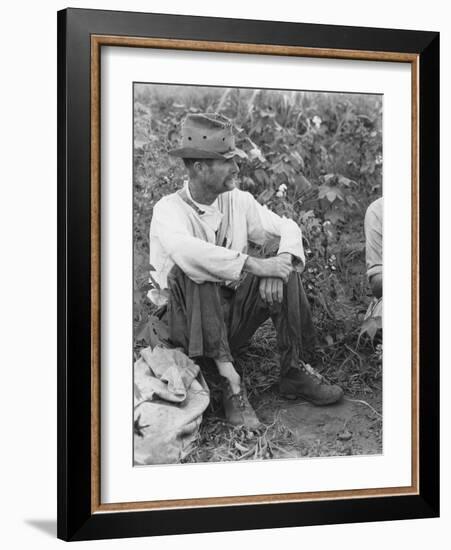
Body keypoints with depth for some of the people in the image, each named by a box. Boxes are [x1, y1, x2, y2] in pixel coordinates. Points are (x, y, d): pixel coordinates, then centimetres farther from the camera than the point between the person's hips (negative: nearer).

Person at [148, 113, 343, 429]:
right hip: (188, 320, -5)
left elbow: (288, 227, 0)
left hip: (233, 318, 5)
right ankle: (229, 378, -34)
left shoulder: (238, 201, 2)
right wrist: (255, 265, -37)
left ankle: (294, 372, -12)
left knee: (287, 272, -14)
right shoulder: (169, 209, -16)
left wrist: (281, 261, -23)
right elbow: (184, 250, -37)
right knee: (192, 273, -33)